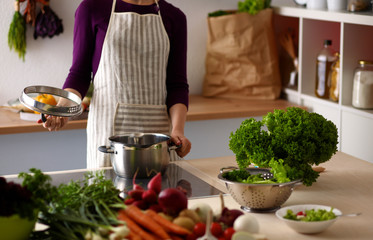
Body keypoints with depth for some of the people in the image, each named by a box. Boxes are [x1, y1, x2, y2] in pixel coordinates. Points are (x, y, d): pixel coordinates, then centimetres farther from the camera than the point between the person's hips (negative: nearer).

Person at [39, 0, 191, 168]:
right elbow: (79, 74, 4)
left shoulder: (174, 16, 7)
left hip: (156, 128, 2)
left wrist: (177, 129, -12)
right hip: (108, 128, -1)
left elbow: (177, 85, 4)